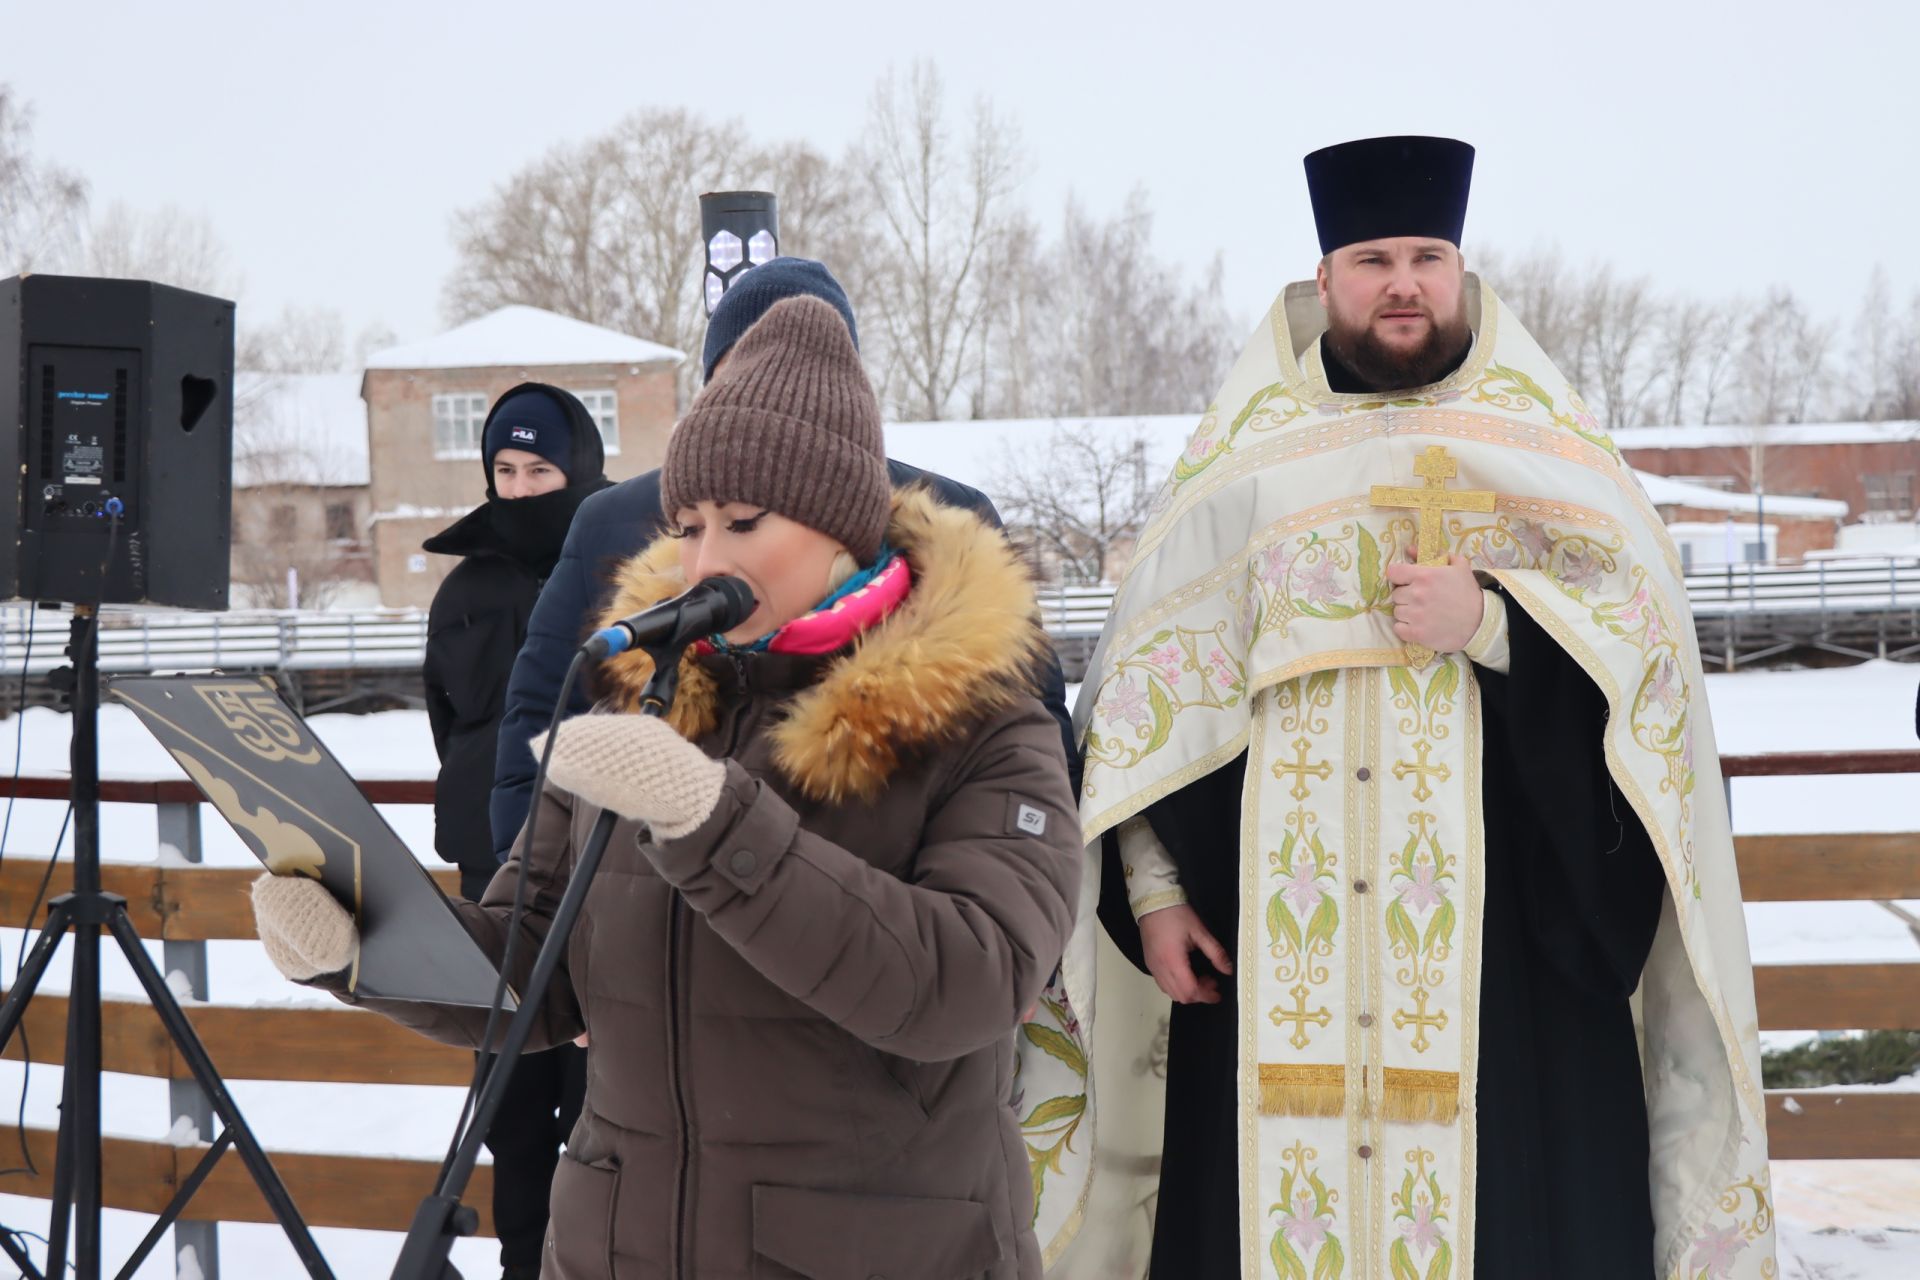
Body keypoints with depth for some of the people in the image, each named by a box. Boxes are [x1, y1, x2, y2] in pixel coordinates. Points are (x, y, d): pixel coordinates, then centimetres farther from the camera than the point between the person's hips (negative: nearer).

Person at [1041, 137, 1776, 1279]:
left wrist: (1491, 623, -15)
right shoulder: (1242, 462, 11)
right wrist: (1152, 889, 1)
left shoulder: (1549, 452, 9)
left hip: (1500, 942, -1)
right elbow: (1152, 688, 9)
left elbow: (1651, 642, 0)